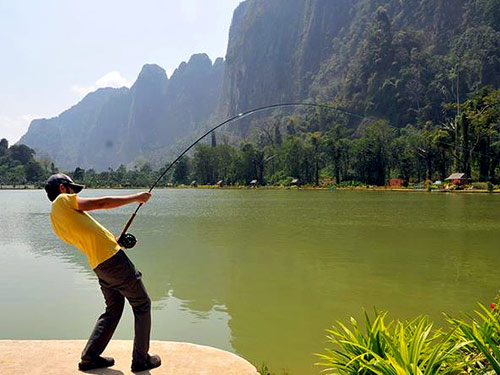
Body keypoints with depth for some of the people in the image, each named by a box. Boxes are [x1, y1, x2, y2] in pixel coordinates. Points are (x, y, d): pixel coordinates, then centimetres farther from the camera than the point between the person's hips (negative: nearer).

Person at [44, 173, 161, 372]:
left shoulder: (56, 219, 18)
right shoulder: (62, 200, -4)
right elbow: (103, 203, -9)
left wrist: (117, 241, 21)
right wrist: (136, 197, -1)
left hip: (98, 266, 8)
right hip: (113, 259, -8)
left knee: (113, 309, 22)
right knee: (142, 305, 4)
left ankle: (90, 357, 23)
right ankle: (141, 360, 8)